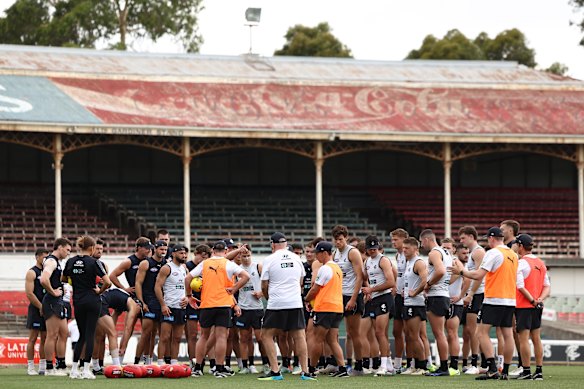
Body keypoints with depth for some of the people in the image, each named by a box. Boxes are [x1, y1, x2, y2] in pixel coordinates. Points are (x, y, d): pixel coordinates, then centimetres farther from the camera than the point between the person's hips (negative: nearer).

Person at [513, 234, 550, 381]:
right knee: (536, 339, 9)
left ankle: (526, 371, -5)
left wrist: (532, 300, -12)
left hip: (524, 306, -7)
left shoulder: (521, 263, -12)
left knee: (524, 339, -4)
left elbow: (521, 287, -18)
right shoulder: (541, 264, 12)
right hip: (537, 307, 7)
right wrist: (540, 299, -2)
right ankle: (539, 371, 10)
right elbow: (547, 286, 10)